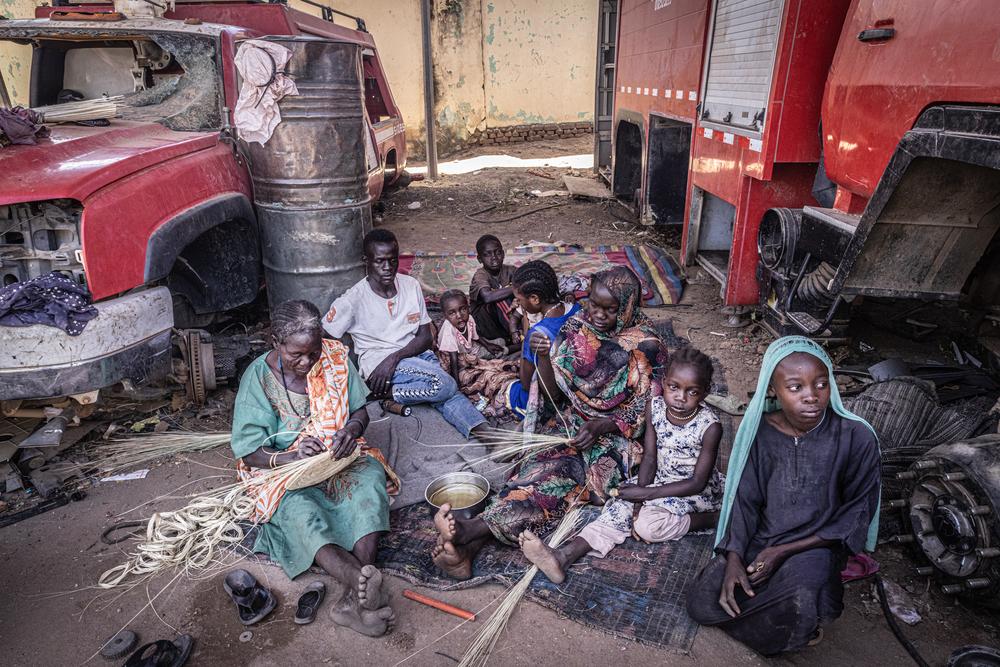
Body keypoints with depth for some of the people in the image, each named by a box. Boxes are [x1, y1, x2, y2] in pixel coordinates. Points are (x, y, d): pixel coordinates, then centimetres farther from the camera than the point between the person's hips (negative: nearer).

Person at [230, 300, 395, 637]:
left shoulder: (335, 357, -6)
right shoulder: (258, 377, -12)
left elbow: (360, 410, 2)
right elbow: (249, 453, -10)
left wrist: (351, 429, -22)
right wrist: (293, 456, -30)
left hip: (339, 458, 2)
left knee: (371, 479, -30)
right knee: (299, 509, -35)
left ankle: (355, 597, -39)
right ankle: (362, 582, -54)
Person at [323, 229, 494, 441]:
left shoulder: (411, 286, 4)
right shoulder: (354, 299, -7)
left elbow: (426, 337, 3)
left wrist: (394, 357, -13)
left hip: (416, 355, 4)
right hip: (378, 361, -4)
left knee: (448, 393, -25)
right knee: (445, 384, -28)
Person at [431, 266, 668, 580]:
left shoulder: (647, 347, -9)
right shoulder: (577, 328, 1)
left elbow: (645, 412, -7)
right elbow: (554, 391, 4)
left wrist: (602, 425, -23)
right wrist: (542, 356, -15)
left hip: (618, 436, -3)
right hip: (575, 425, 4)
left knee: (559, 472, -32)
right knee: (538, 467, -28)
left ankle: (473, 529, -48)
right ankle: (467, 549, -44)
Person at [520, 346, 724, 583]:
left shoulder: (710, 426, -24)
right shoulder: (655, 407, -12)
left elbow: (698, 483, -21)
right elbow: (649, 458, -7)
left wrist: (644, 494, -24)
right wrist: (638, 503, -19)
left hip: (697, 492, -5)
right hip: (661, 478, 5)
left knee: (648, 525, -27)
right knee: (620, 507, -17)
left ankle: (711, 519, -9)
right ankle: (564, 556, -26)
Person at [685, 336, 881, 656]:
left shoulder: (856, 438, -16)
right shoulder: (759, 432, -9)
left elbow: (857, 515, -9)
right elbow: (745, 500, -1)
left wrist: (785, 550, -15)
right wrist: (734, 557, -16)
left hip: (816, 546, -2)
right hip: (758, 539, 3)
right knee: (701, 603, -9)